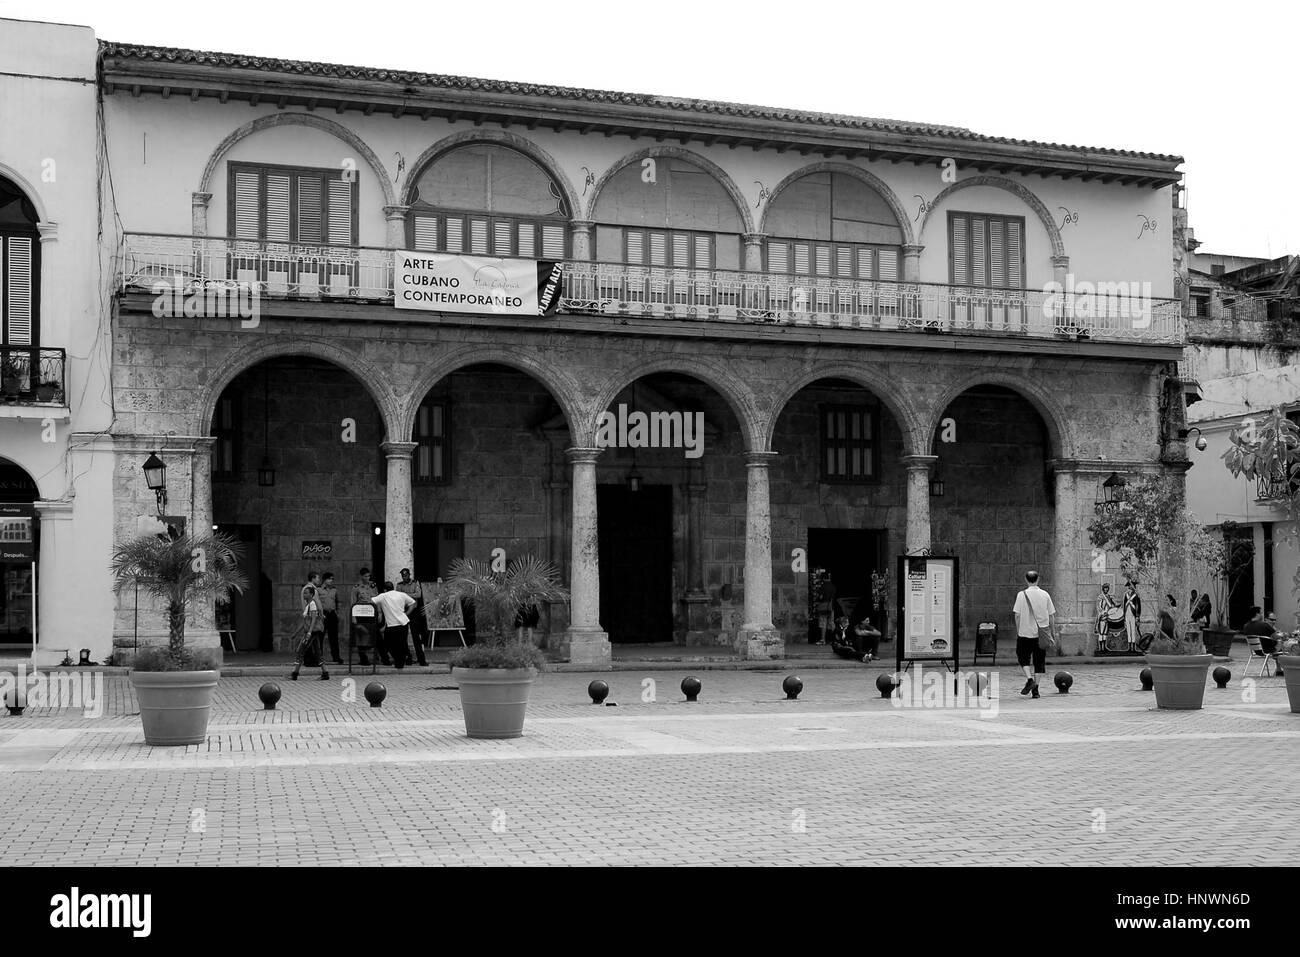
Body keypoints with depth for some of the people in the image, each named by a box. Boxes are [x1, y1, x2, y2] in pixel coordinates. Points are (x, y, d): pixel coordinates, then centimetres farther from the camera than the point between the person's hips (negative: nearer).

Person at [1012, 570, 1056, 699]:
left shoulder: (1022, 594, -6)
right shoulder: (1045, 595, 3)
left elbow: (1017, 615, -8)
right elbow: (1052, 615, 6)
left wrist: (1018, 631, 2)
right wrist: (1053, 632, 14)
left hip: (1026, 632, -3)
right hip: (1042, 633, 3)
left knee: (1023, 658, 11)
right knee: (1039, 660, 9)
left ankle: (1029, 679, -10)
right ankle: (1035, 688, 7)